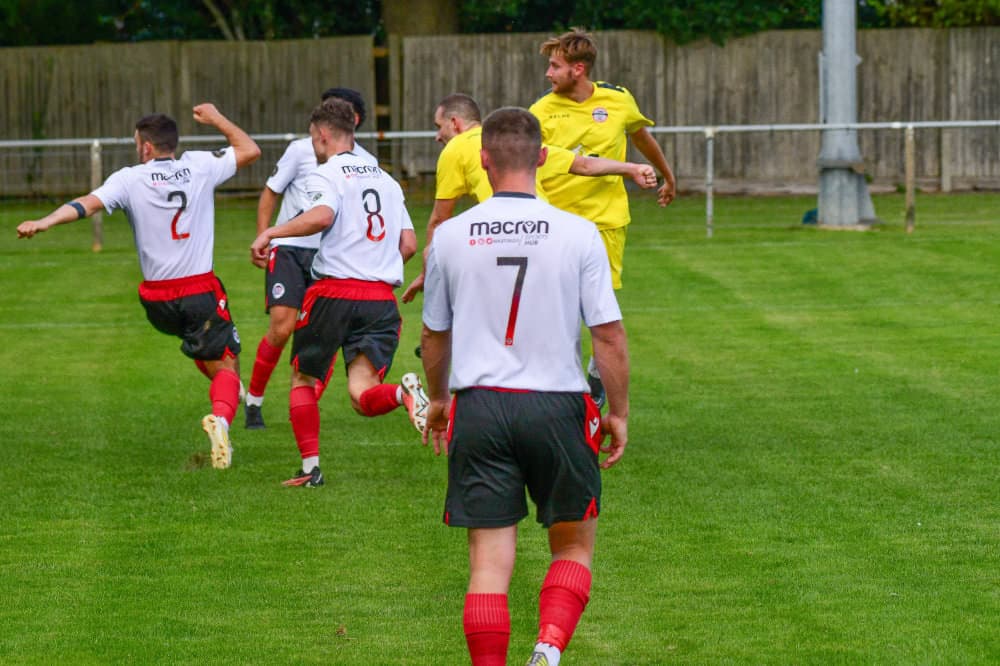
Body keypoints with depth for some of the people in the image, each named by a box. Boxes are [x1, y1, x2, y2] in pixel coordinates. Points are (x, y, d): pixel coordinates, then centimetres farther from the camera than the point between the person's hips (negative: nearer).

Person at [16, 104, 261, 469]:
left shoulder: (130, 179, -5)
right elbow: (250, 150, 13)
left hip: (157, 299, 2)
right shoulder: (199, 166, 0)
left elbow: (88, 203, -20)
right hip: (202, 290, -2)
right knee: (226, 368, 0)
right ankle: (220, 417, -29)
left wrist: (42, 222, -29)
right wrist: (216, 119, 24)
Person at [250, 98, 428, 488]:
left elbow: (322, 216, -24)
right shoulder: (385, 179, 18)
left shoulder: (327, 174, -2)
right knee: (363, 397, -3)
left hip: (334, 290, -4)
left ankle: (310, 467, 11)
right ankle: (403, 394, -35)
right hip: (381, 299, 4)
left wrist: (272, 232, -16)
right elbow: (409, 244, 16)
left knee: (302, 379, 16)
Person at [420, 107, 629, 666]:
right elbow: (608, 333, -5)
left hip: (479, 406, 1)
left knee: (490, 559, 4)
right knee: (574, 546, 14)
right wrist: (618, 413, 7)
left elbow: (435, 334, 12)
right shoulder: (579, 234, -5)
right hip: (557, 407, -1)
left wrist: (438, 400, 29)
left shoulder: (450, 236, 0)